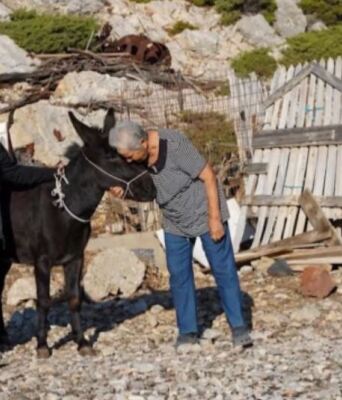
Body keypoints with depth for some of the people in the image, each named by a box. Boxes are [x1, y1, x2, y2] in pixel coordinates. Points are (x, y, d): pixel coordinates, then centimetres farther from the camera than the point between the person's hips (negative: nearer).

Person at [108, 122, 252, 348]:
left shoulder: (175, 145, -31)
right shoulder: (135, 158, -13)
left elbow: (209, 176, -23)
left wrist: (215, 218, -22)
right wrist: (121, 191, -20)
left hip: (205, 213, -6)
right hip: (175, 222, 6)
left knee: (224, 269, -1)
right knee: (179, 275, 6)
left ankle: (239, 327, 8)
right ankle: (188, 331, 15)